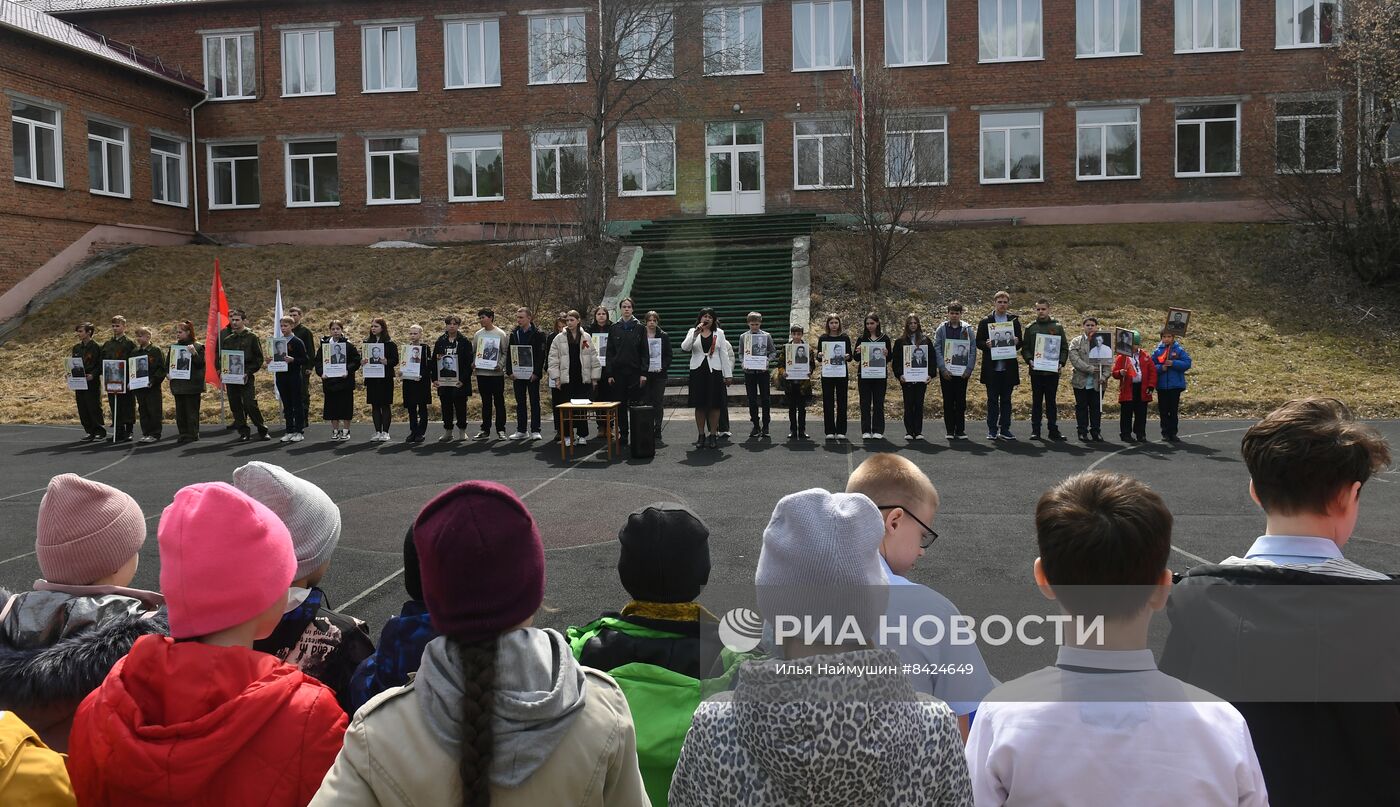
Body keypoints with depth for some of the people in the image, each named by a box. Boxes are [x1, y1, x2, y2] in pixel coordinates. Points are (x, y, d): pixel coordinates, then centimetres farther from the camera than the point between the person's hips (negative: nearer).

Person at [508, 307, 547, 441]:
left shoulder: (537, 334, -5)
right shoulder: (514, 334, 9)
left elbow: (541, 355, -8)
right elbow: (510, 353, 10)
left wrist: (536, 372, -15)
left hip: (532, 374, -4)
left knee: (534, 402, 0)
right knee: (520, 403, 8)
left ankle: (535, 430, 3)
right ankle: (521, 431, 14)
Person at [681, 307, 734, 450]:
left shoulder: (719, 333, 8)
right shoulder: (692, 331, 7)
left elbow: (724, 355, 6)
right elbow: (684, 347, -9)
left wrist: (728, 374, 1)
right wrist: (696, 333, -18)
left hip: (715, 371, 0)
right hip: (697, 371, 0)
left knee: (715, 405, 0)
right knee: (700, 405, 3)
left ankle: (713, 435, 9)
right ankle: (701, 436, 11)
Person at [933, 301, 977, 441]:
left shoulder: (968, 329, 4)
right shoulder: (941, 328, 3)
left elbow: (973, 350, 2)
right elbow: (937, 349, -2)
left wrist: (969, 369, -7)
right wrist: (942, 369, -10)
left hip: (962, 371, 0)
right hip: (946, 371, 0)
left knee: (961, 401, 3)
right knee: (948, 401, 4)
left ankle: (960, 430, 9)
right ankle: (950, 431, 9)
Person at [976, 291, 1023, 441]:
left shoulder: (1014, 320, 9)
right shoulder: (985, 321, 3)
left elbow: (1020, 343, 11)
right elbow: (978, 342, 3)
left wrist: (1016, 342, -12)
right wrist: (987, 345, -18)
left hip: (1009, 367, 2)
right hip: (991, 368, -2)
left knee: (1006, 399, 6)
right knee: (992, 399, 2)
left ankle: (1005, 429, 12)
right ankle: (992, 430, 8)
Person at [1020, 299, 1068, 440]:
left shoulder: (1057, 327, 7)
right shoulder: (1030, 328, 7)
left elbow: (1064, 348, 6)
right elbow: (1025, 348, 5)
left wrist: (1061, 362, -8)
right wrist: (1029, 360, -12)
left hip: (1053, 370, 0)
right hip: (1036, 370, 0)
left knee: (1051, 401, 5)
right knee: (1036, 401, 4)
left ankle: (1053, 430, 8)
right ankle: (1035, 430, 7)